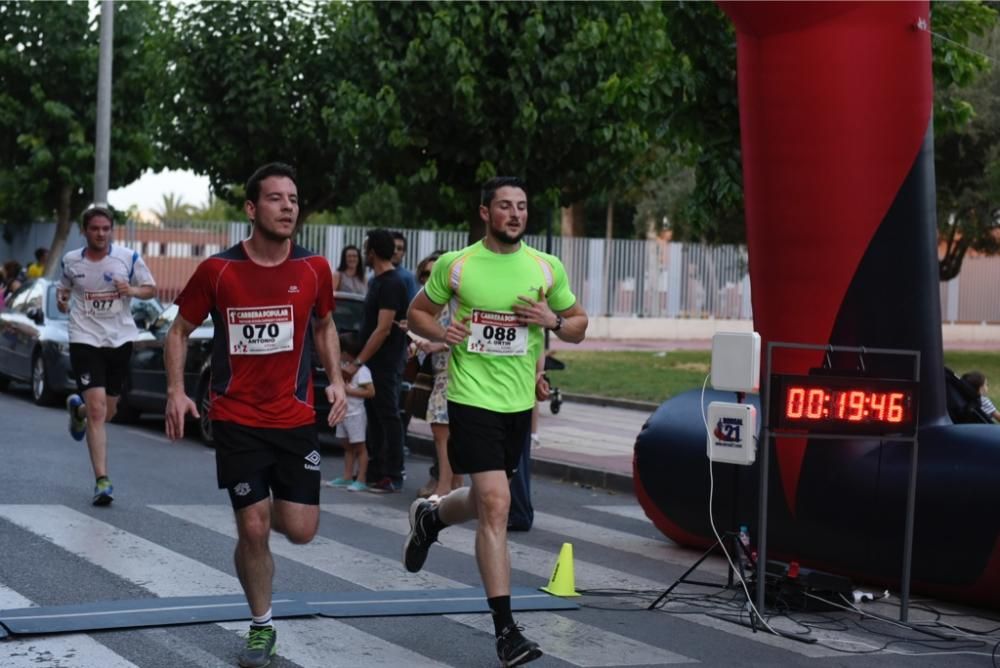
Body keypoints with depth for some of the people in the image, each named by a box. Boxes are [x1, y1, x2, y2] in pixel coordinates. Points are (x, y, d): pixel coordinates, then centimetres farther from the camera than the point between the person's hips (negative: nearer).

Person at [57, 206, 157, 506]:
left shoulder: (128, 258, -3)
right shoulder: (71, 261, 1)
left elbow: (151, 288, 5)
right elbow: (64, 288, 19)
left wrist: (132, 290, -16)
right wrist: (61, 300, -4)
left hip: (120, 340, 2)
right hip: (85, 339, -2)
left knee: (107, 412, 13)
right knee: (97, 410, -14)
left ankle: (78, 408, 50)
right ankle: (102, 480, -11)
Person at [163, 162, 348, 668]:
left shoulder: (314, 269, -2)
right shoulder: (218, 270, -7)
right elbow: (180, 331, 4)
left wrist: (336, 380, 2)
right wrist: (176, 390, -9)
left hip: (296, 418, 2)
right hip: (237, 420, -2)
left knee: (300, 529, -2)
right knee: (253, 530, -3)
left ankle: (266, 509, 36)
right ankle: (262, 627, 18)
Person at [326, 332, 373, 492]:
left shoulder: (361, 370, -16)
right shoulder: (343, 366, 9)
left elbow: (370, 392, -20)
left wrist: (349, 390, -20)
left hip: (355, 414, -9)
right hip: (343, 413, 9)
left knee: (359, 447, -2)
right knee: (348, 447, 13)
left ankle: (361, 480, 0)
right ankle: (347, 477, 18)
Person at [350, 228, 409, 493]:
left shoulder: (391, 284, -16)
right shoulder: (376, 280, 14)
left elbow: (383, 329, -21)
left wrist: (358, 362, -20)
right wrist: (360, 360, 16)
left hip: (386, 362, -10)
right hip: (374, 362, 10)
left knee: (388, 417, -5)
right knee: (374, 417, 13)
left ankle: (393, 476, -1)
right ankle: (374, 471, 20)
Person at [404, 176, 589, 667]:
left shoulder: (547, 268, 2)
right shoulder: (455, 265, -4)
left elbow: (579, 327, 11)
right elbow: (417, 312, 10)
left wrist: (554, 321, -11)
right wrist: (439, 331, -12)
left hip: (519, 401, 5)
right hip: (472, 398, -4)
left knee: (488, 501, 19)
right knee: (495, 503, -14)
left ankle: (429, 517, 54)